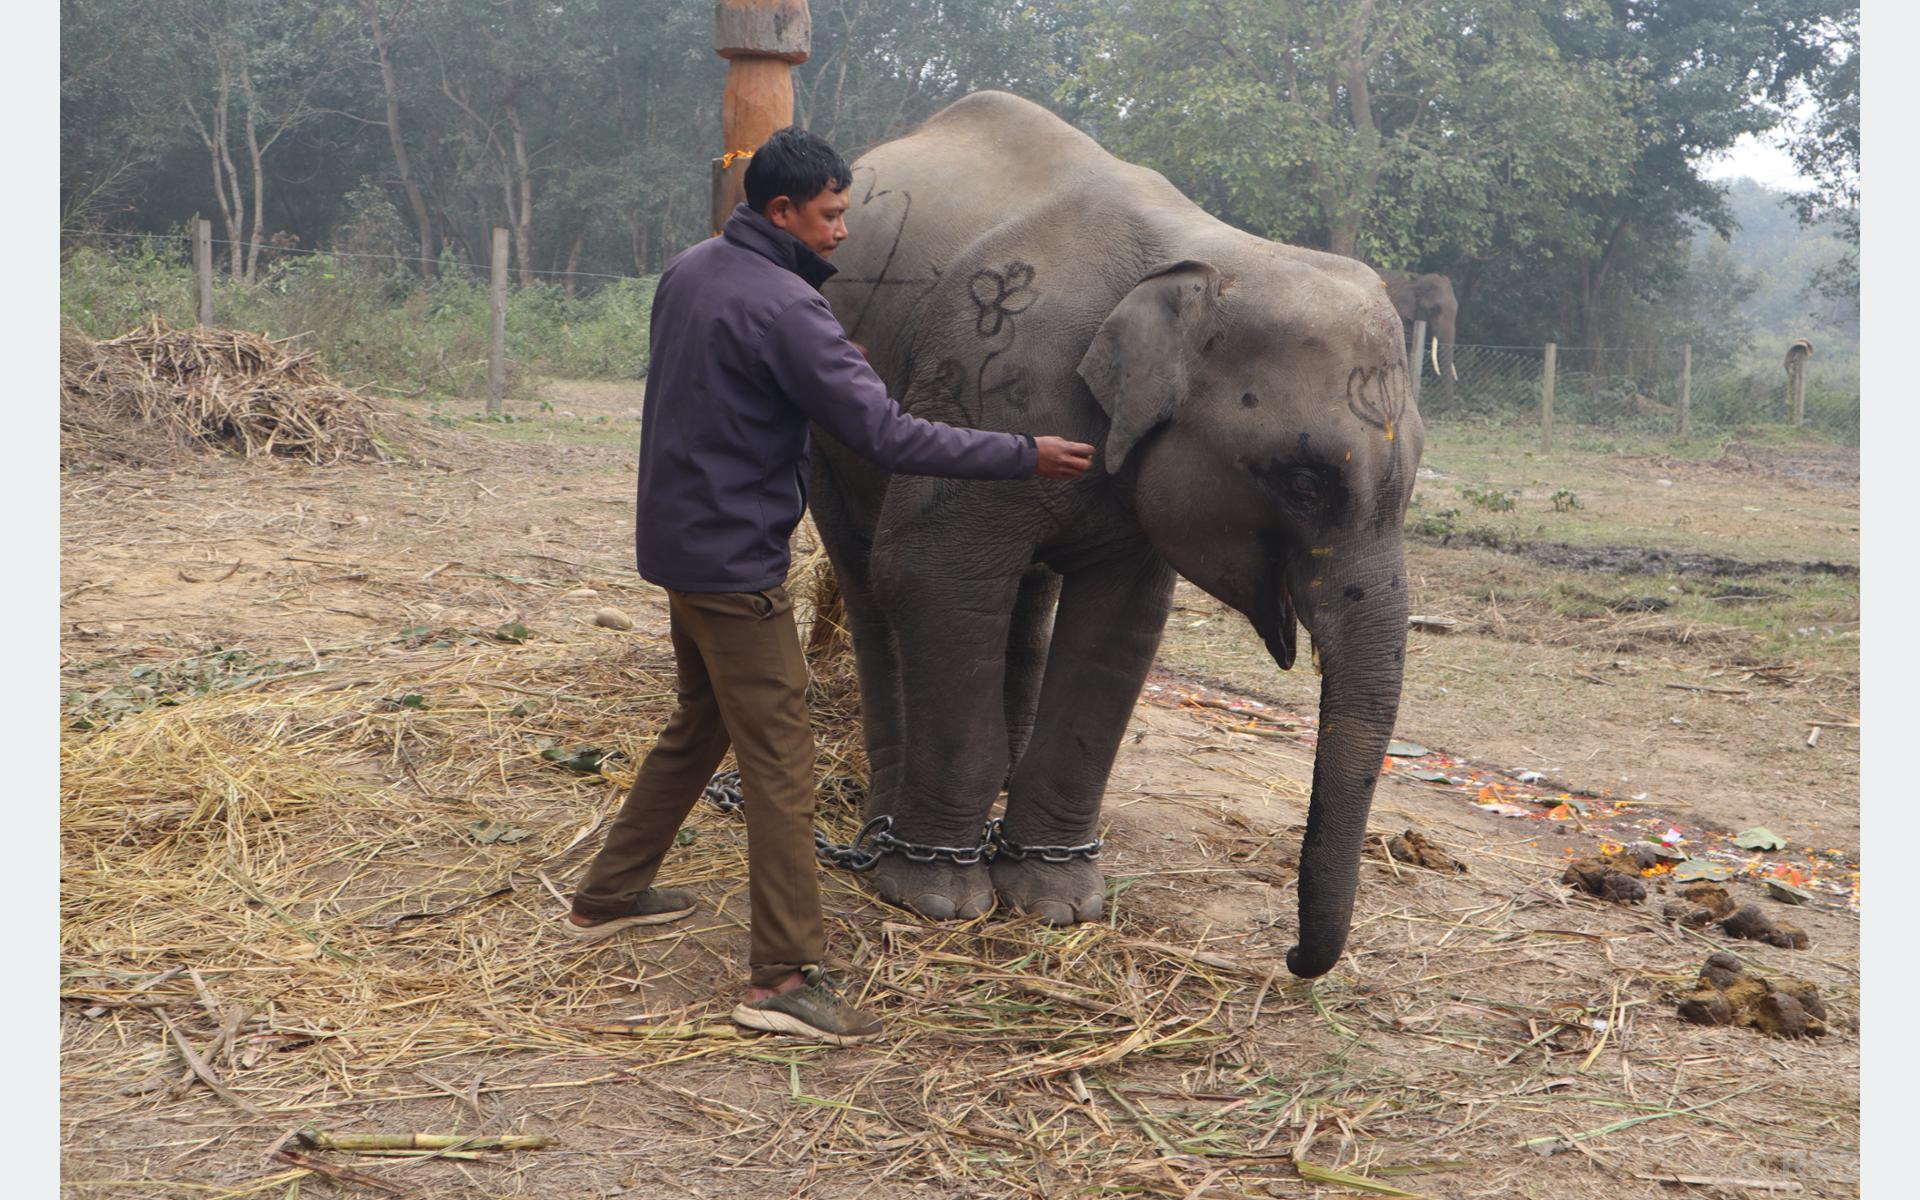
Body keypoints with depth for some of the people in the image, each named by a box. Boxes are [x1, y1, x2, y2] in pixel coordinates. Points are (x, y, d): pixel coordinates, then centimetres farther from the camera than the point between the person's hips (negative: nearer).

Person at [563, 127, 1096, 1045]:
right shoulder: (784, 308, -21)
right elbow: (886, 435, -23)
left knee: (699, 724, 24)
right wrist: (1024, 456, -17)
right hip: (736, 561, -10)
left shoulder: (688, 271, 7)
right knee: (779, 762, -6)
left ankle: (608, 896, 34)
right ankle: (783, 977, -4)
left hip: (679, 542, 10)